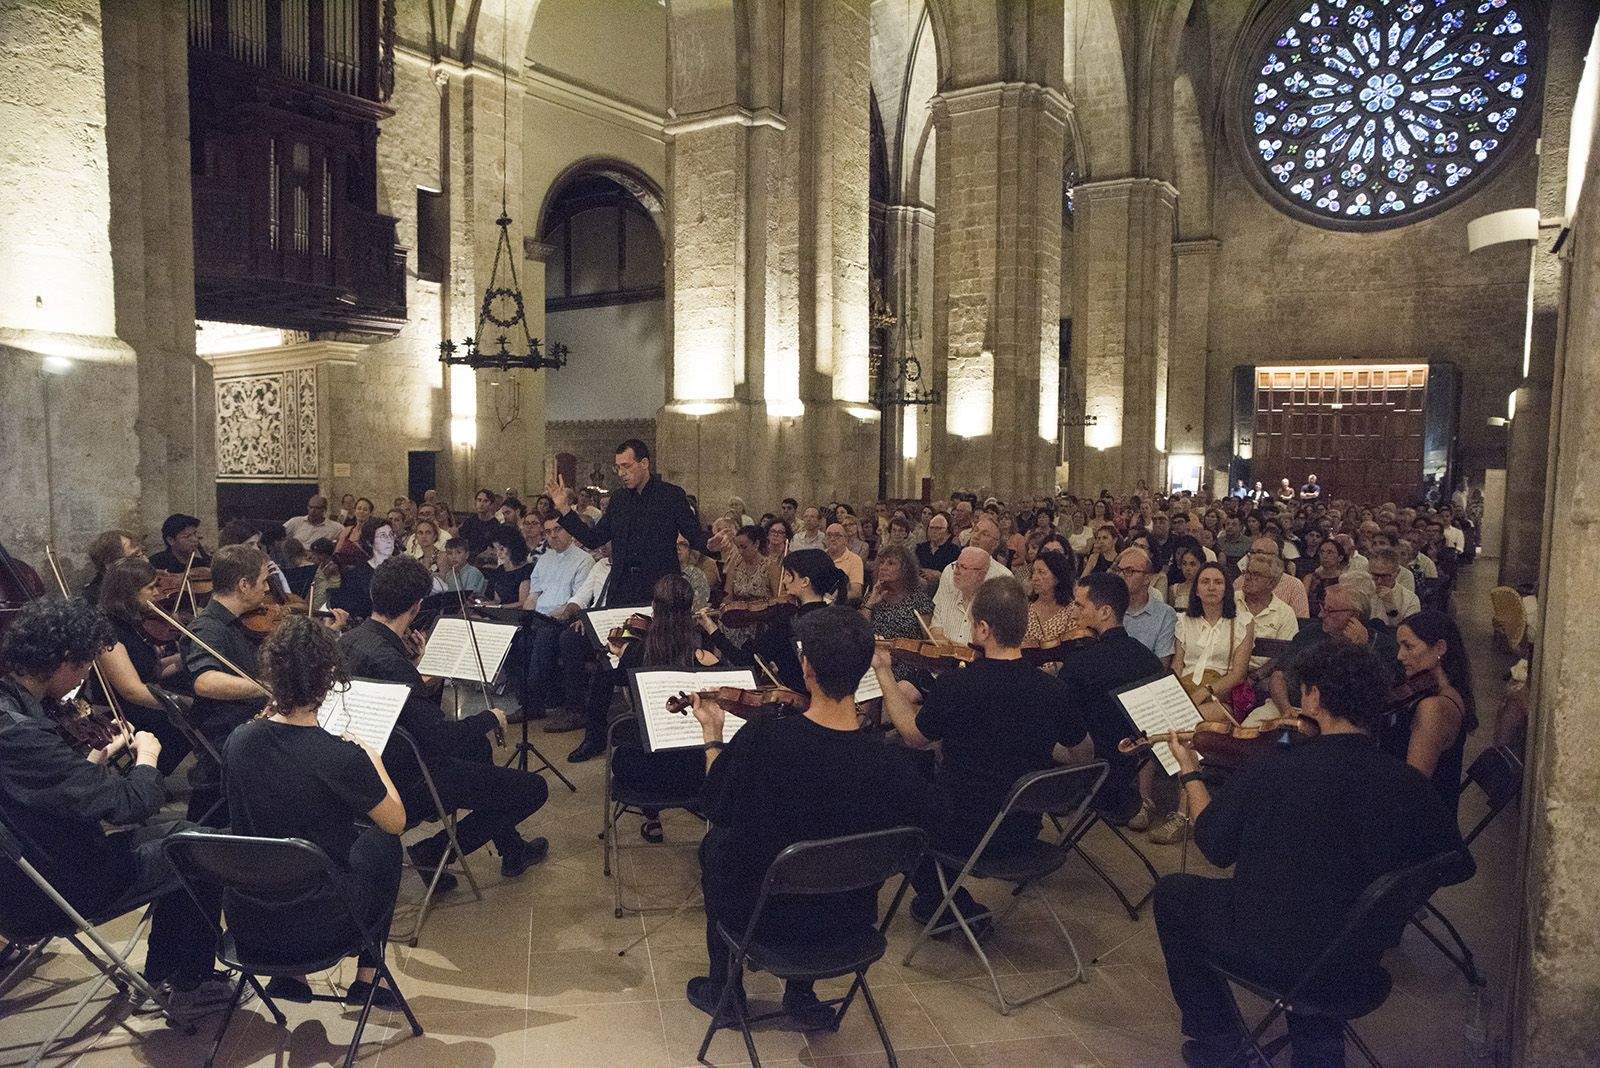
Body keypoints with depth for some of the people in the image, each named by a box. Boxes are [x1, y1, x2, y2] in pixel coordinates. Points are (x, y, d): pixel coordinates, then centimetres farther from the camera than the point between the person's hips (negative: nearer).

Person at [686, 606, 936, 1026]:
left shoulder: (760, 739, -26)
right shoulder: (893, 763, -24)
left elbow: (718, 810, -8)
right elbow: (921, 816, -3)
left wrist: (712, 735, 8)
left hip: (764, 913, -1)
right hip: (852, 921, 2)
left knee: (715, 845, 29)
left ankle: (722, 988, 40)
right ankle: (801, 995, 36)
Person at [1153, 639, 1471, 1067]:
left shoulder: (1269, 773, -24)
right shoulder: (1409, 785, -16)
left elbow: (1215, 846, -7)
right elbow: (1458, 865, 1)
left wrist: (1190, 772, 6)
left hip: (1271, 956, -4)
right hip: (1359, 967, 4)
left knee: (1173, 892, 19)